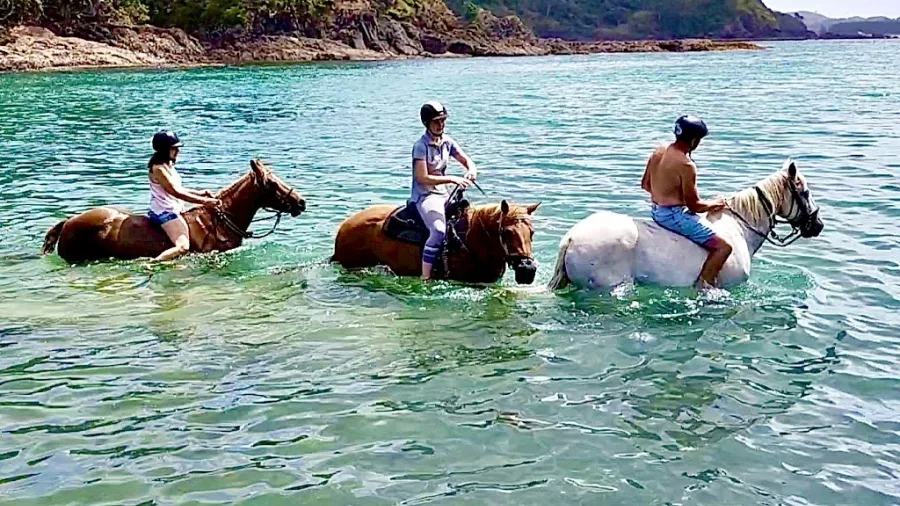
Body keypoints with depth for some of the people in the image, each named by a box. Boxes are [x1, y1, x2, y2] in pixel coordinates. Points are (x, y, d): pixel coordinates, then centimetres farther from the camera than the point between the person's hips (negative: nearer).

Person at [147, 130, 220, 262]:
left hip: (174, 210, 11)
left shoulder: (168, 165, 14)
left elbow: (179, 189, 19)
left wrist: (200, 193, 8)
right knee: (183, 246, -26)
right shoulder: (158, 168, -16)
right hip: (165, 213, -11)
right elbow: (176, 192, -21)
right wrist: (204, 201, -21)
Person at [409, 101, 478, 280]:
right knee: (439, 230, -30)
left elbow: (467, 161, 15)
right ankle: (425, 279, -26)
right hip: (424, 195, -8)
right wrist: (453, 179, -21)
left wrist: (471, 171, -10)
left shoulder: (447, 142, 8)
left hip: (445, 193, 8)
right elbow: (422, 178, -18)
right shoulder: (421, 146, -12)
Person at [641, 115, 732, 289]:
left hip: (657, 211, 10)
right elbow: (694, 205, -17)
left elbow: (645, 184, 14)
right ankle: (703, 286, -11)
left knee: (705, 220, 34)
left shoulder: (658, 152, 3)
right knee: (723, 246, -7)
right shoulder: (686, 165, -22)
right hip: (675, 215, -10)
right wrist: (715, 203, 1)